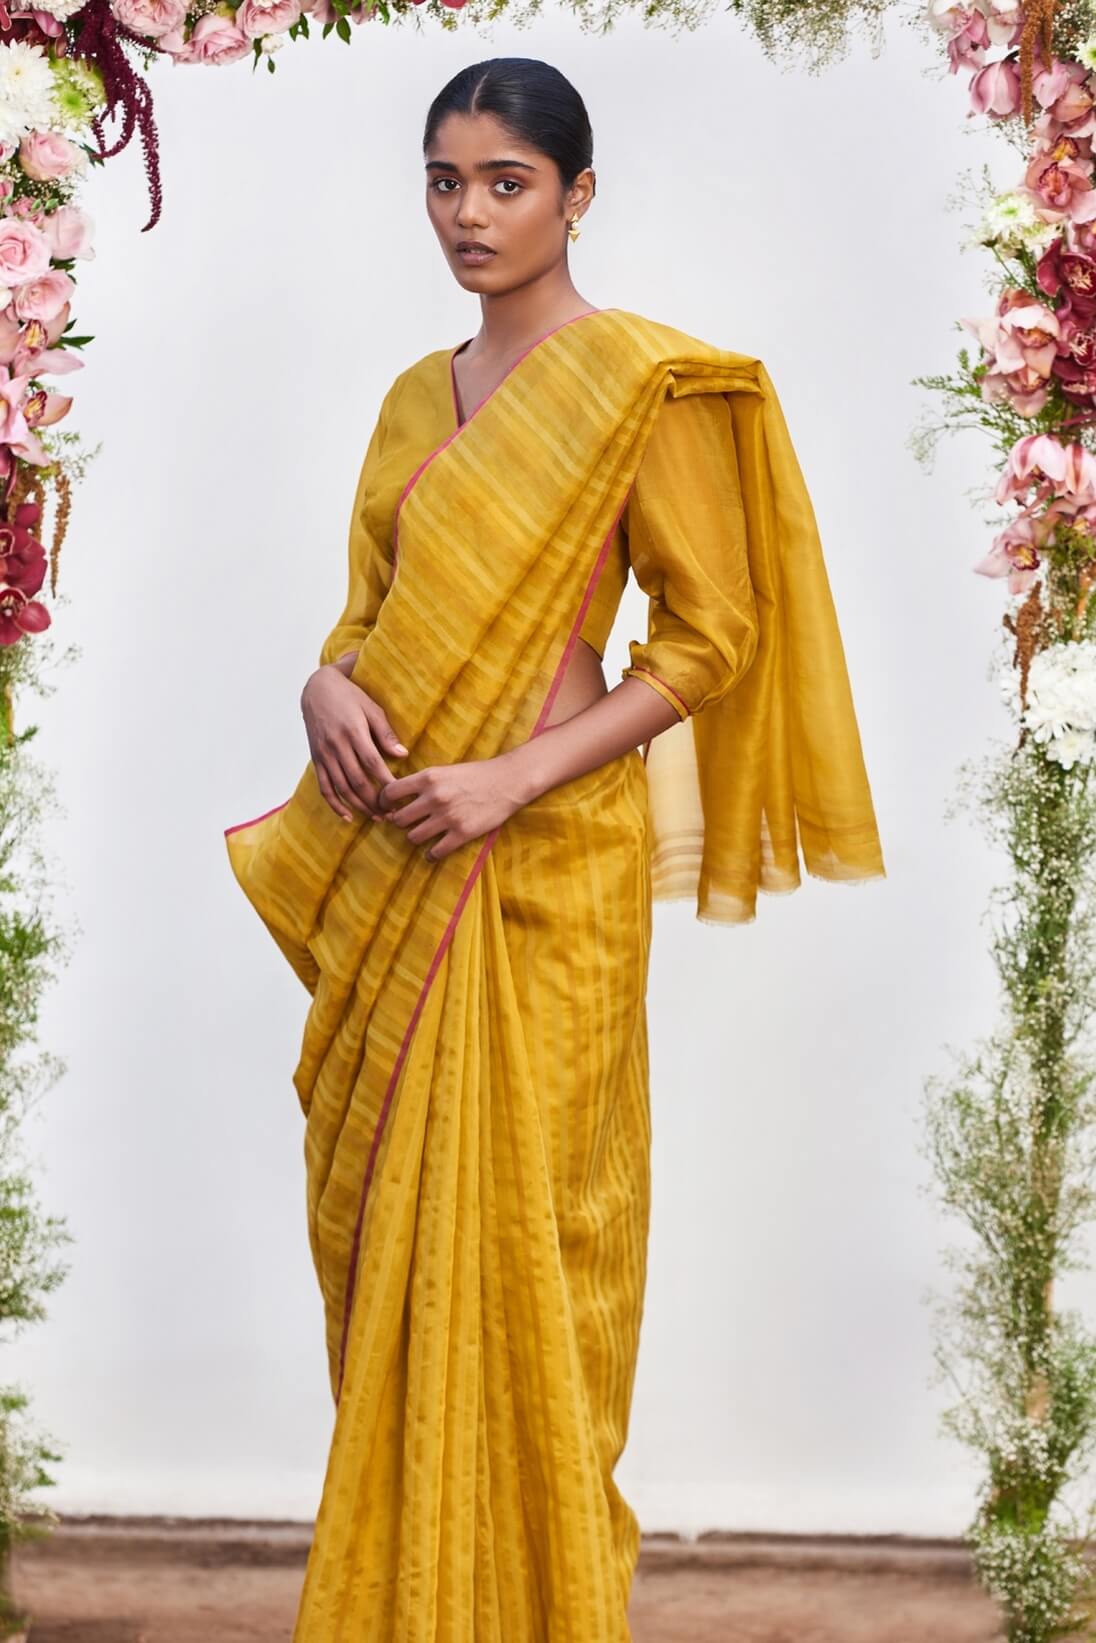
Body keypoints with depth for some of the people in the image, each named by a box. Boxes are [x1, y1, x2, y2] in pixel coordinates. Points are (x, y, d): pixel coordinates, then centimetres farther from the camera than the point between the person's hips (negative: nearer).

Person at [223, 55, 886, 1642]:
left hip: (542, 857, -6)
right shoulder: (416, 397, 13)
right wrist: (328, 682, -5)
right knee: (377, 1205, 10)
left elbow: (714, 633, -10)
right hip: (386, 863, 7)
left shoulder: (644, 378, -7)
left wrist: (512, 779, -18)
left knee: (513, 1220, 0)